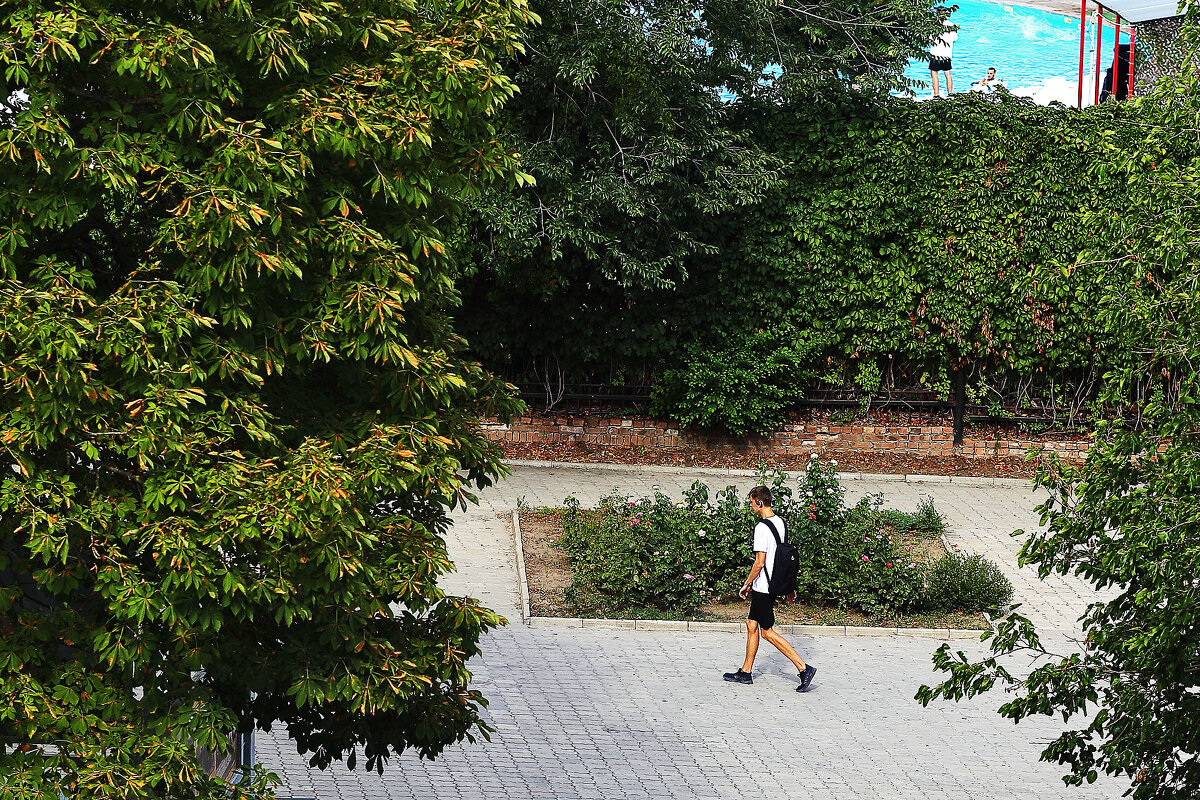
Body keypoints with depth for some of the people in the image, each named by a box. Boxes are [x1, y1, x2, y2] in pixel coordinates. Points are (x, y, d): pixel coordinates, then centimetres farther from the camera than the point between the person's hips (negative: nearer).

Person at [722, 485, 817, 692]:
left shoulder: (762, 528, -19)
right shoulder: (780, 523, 8)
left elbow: (759, 562, -21)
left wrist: (747, 584, -9)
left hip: (763, 587, -9)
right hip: (773, 585, 9)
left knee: (767, 631, -3)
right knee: (751, 625, 16)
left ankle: (804, 668, -8)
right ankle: (746, 672, 23)